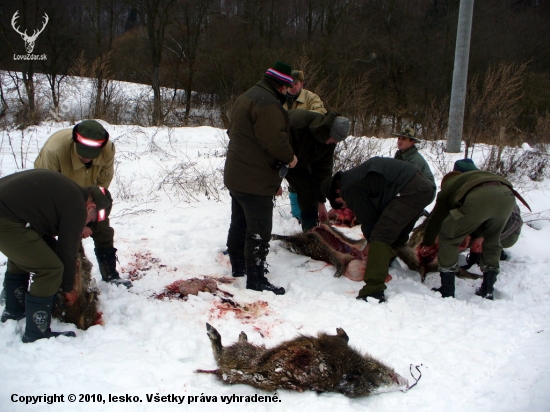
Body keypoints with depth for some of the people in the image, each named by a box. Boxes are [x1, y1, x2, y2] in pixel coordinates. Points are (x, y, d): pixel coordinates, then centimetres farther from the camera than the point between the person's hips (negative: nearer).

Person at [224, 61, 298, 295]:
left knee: (240, 223, 20)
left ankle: (239, 265, 34)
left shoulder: (246, 97, 14)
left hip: (236, 176, 11)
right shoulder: (268, 103, -20)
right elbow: (275, 140, -28)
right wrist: (290, 157, -8)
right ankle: (255, 279, 0)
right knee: (259, 232, -5)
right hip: (256, 181, -11)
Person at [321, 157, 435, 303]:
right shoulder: (354, 177, 25)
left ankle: (373, 291, -17)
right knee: (397, 236, 26)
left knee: (380, 237, -11)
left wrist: (371, 241, 17)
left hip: (409, 191, -11)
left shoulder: (349, 188, -4)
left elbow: (368, 218, 0)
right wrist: (373, 242, 28)